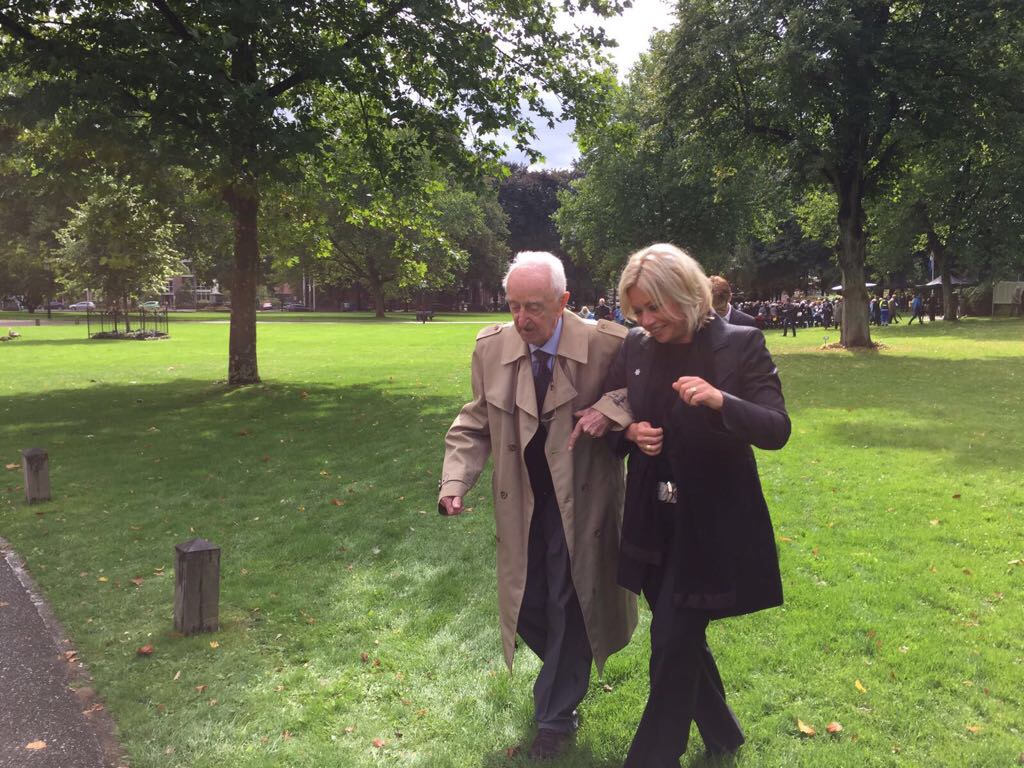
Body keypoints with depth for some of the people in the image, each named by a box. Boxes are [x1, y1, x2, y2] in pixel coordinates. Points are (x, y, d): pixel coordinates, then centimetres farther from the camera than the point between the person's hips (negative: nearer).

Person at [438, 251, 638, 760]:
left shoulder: (607, 345, -18)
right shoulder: (491, 347, -7)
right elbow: (475, 425, 1)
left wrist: (613, 409, -25)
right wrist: (455, 480, -13)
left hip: (580, 502, -3)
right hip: (521, 503, 4)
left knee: (568, 605, 7)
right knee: (526, 608, 14)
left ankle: (556, 715, 31)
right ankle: (566, 673, 49)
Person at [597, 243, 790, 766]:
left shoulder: (741, 344, -10)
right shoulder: (635, 347, 1)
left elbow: (778, 430, -15)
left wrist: (721, 400, -32)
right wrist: (630, 432, -11)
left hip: (711, 522, -5)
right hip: (653, 520, 5)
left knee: (672, 642, -2)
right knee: (682, 637, 18)